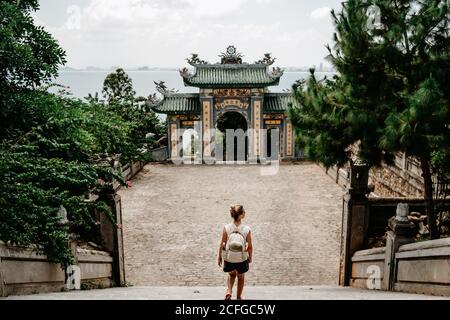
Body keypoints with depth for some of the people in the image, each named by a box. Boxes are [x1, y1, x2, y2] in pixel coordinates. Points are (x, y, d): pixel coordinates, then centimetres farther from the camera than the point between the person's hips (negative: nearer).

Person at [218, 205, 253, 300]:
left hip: (229, 258, 1)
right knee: (241, 276, 26)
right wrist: (250, 257, 9)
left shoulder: (226, 228, -17)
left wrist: (219, 257, 5)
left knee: (231, 274, 30)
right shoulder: (246, 229, -19)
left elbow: (222, 245, -10)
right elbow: (250, 246, -10)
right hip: (242, 259, -1)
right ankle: (239, 297, 39)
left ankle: (229, 291, 11)